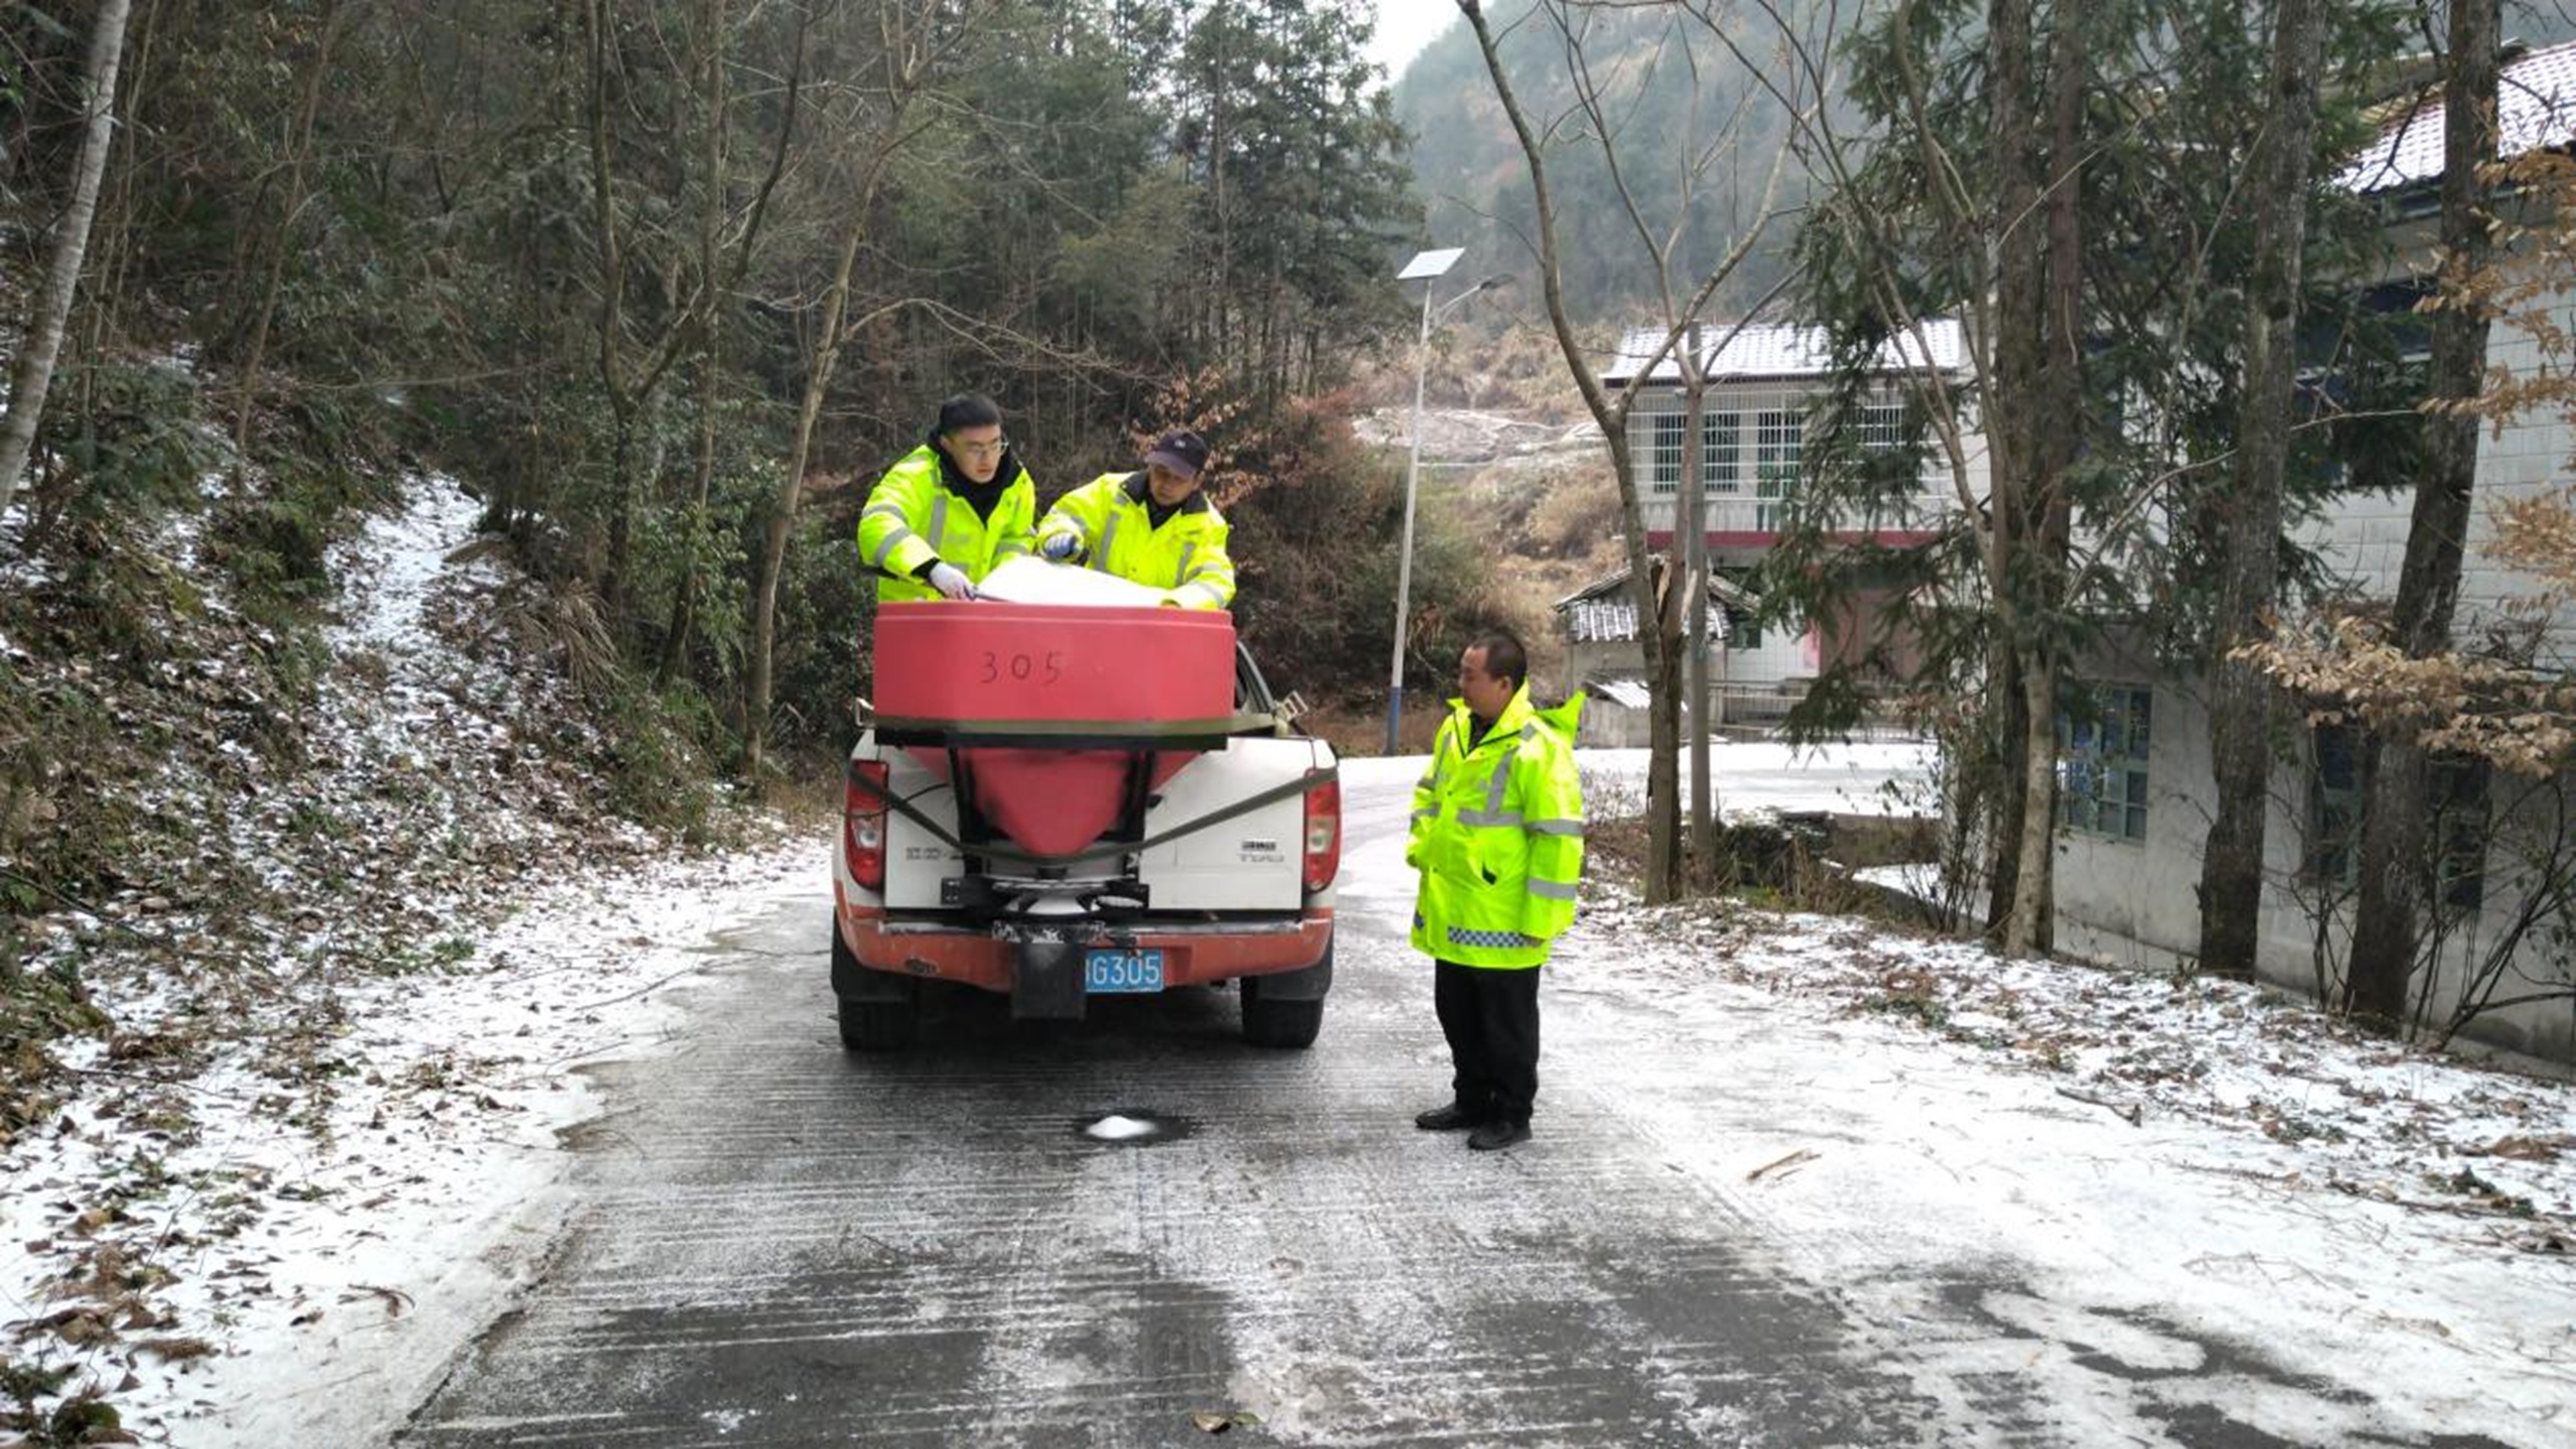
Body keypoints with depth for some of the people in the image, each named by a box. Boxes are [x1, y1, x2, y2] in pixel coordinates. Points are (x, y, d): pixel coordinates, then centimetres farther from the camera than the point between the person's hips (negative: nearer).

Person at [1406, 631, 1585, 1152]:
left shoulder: (1539, 749, -20)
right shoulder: (1456, 727, 6)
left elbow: (1560, 839, -20)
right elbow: (1430, 792, 24)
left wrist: (1542, 919, -19)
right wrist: (1420, 844, 11)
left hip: (1503, 922, -8)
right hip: (1449, 912, 8)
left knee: (1507, 1024, 7)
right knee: (1457, 1012, 19)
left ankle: (1512, 1115, 22)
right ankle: (1471, 1101, 35)